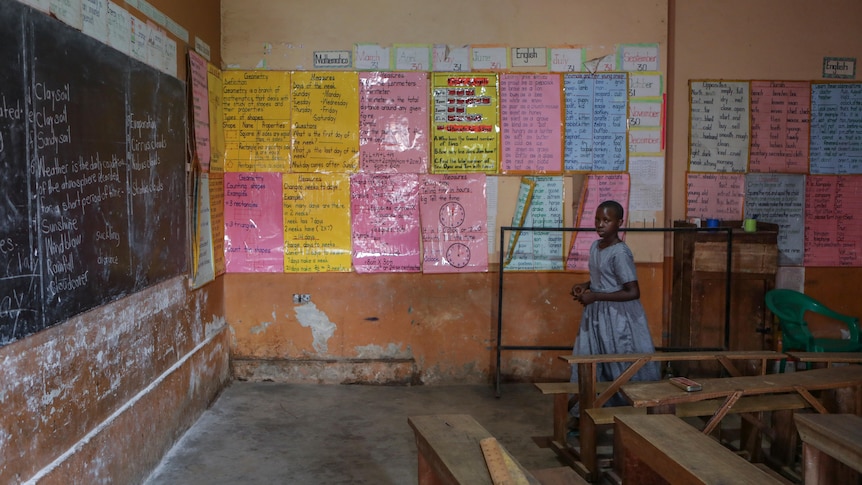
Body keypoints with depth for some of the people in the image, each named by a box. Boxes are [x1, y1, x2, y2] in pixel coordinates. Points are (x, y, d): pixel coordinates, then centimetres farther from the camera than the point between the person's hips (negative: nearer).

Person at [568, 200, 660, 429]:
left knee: (623, 368, 2)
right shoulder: (595, 246, 7)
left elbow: (633, 292, -23)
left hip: (618, 317, -8)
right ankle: (581, 412, 21)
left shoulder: (620, 253, -20)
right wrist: (585, 285, 1)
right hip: (596, 315, 9)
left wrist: (595, 296, -23)